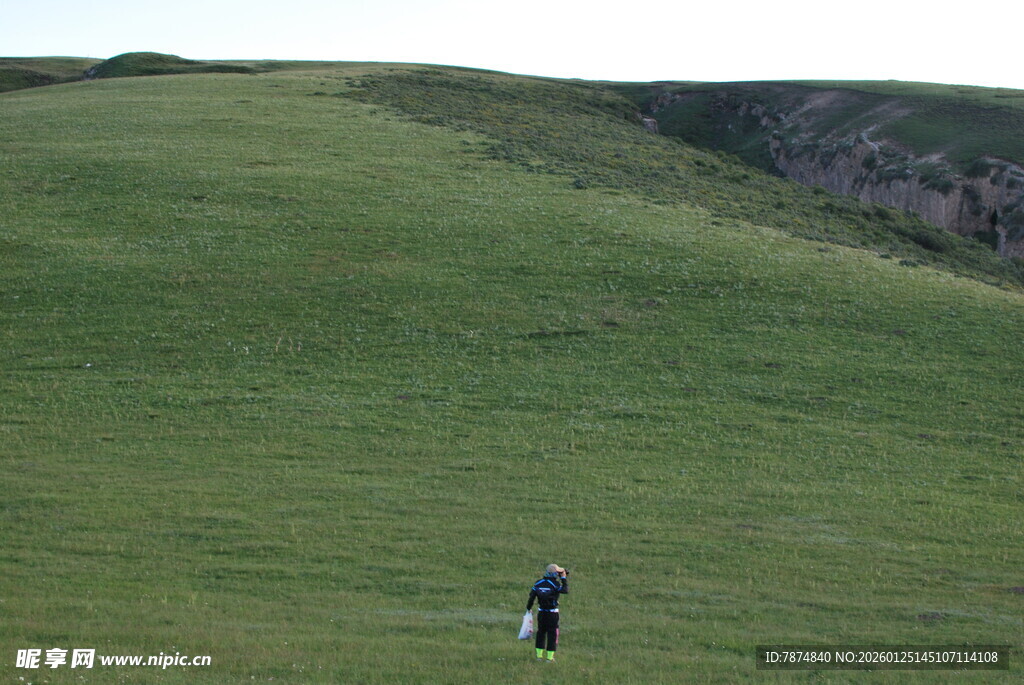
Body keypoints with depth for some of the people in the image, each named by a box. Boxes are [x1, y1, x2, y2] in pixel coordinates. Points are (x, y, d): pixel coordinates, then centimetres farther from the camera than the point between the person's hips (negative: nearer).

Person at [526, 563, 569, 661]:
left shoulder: (538, 583, 2)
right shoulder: (555, 584, -14)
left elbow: (532, 596, 2)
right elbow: (565, 590, -10)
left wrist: (528, 608, 13)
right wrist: (564, 578, -2)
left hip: (541, 612, 5)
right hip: (552, 612, -5)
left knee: (541, 632, 14)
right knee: (552, 633, 4)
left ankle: (539, 654, 17)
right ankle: (550, 656, 4)